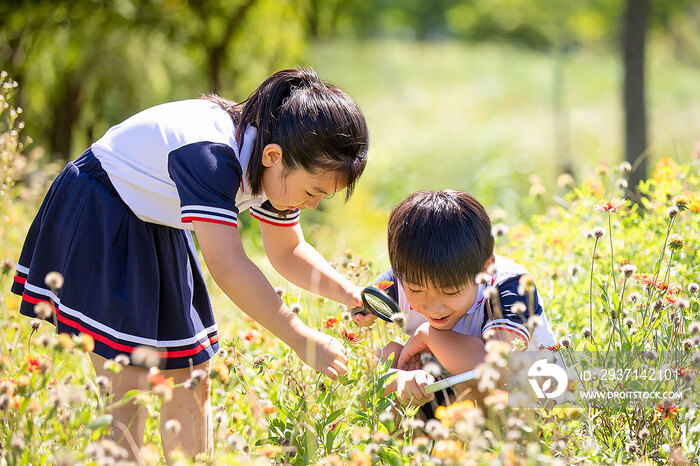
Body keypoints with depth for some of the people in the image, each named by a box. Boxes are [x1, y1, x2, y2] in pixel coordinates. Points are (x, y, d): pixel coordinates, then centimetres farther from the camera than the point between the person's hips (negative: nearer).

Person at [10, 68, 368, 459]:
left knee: (190, 380, 5)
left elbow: (288, 252, 4)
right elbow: (227, 266, -43)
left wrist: (350, 294, -13)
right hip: (98, 223, -8)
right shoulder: (209, 155, -37)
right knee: (127, 384, -14)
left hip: (158, 231, 8)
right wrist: (302, 340, -40)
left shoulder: (278, 169, -10)